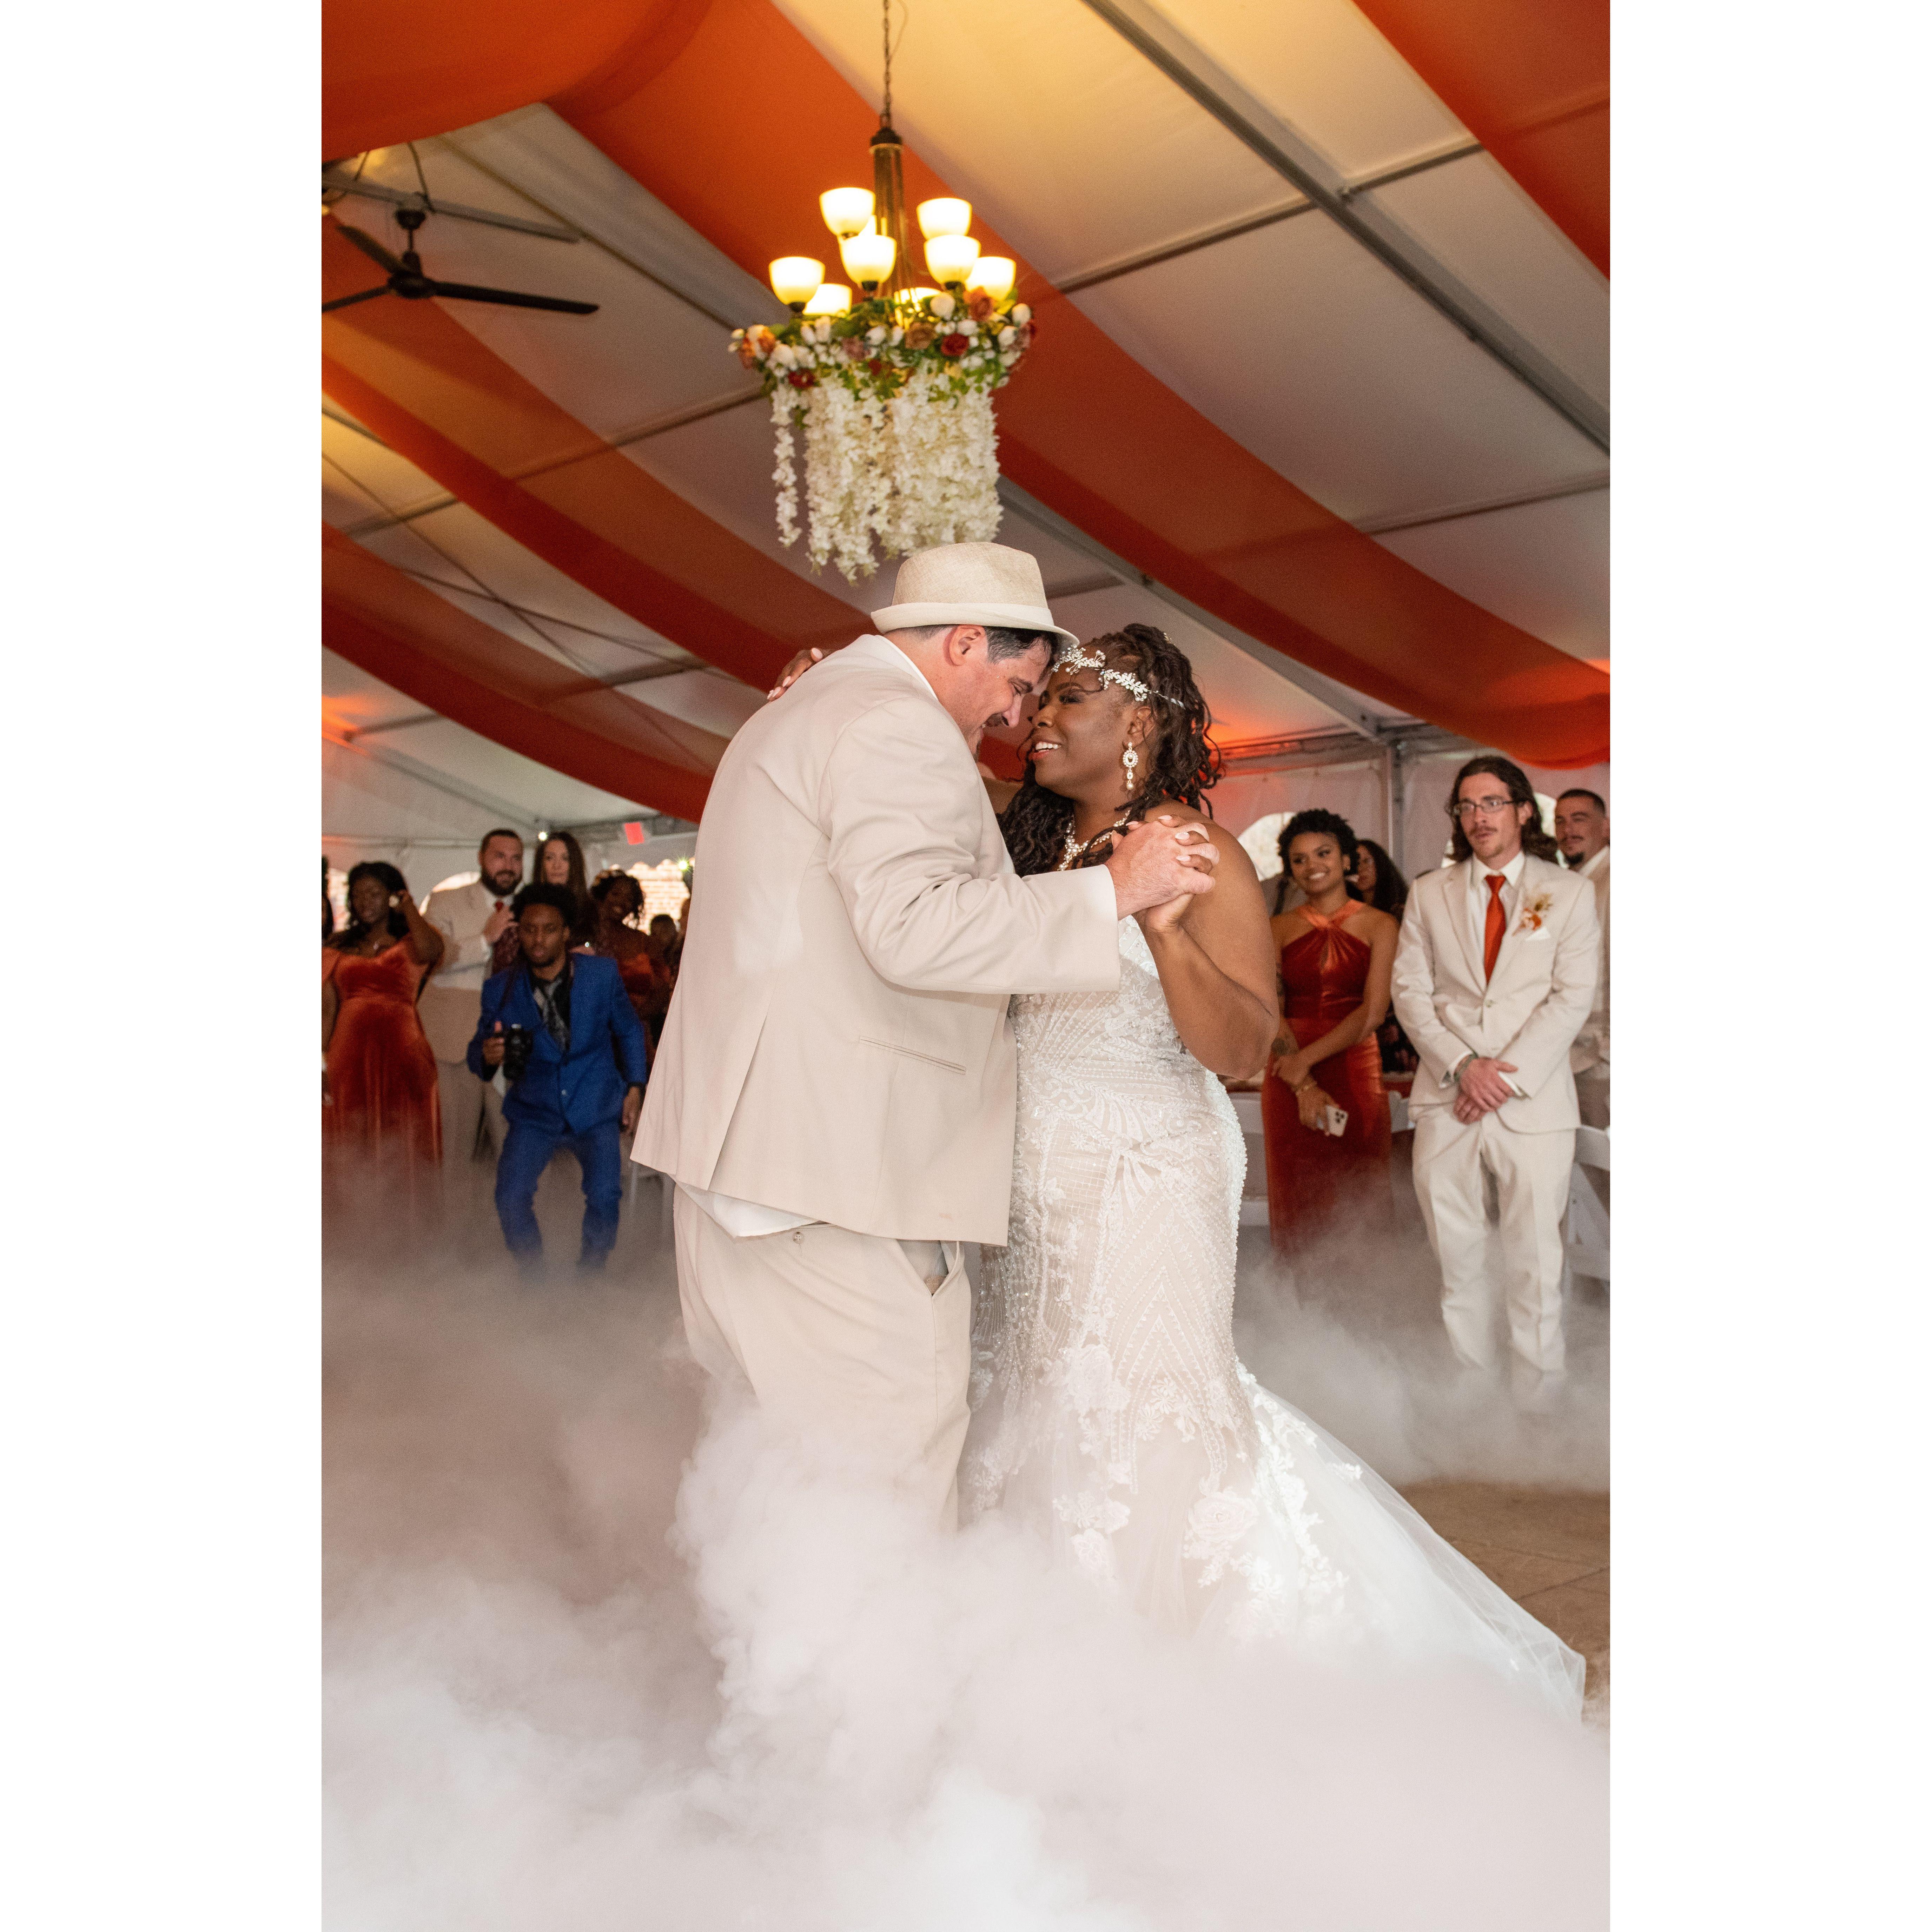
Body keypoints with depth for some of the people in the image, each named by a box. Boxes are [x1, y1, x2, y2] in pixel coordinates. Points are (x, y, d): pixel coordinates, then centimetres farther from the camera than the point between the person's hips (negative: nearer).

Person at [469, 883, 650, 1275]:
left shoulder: (602, 974, -4)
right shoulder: (500, 989, -4)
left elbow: (629, 1031, 10)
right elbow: (478, 1052, 1)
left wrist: (634, 1088, 4)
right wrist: (487, 1055, -23)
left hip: (596, 1107, -1)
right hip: (534, 1110, 1)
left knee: (604, 1198, -17)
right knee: (511, 1198, -17)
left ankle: (589, 1278, 8)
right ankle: (534, 1277, 8)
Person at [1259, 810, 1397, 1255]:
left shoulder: (1379, 927, 2)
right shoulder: (1277, 929, 7)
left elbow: (1372, 1013, -6)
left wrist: (1307, 1058, -13)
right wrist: (1305, 1087, -12)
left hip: (1356, 1072, -1)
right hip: (1290, 1081, 2)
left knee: (1357, 1201, 0)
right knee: (1298, 1201, 2)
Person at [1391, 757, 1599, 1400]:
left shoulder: (1569, 893, 6)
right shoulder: (1429, 893, 12)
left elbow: (1573, 996, -1)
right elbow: (1410, 989, 6)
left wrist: (1507, 1076, -11)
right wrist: (1461, 1066, -9)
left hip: (1533, 1102, -2)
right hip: (1446, 1101, 2)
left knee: (1535, 1267, -1)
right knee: (1458, 1264, 6)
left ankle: (1536, 1412, 8)